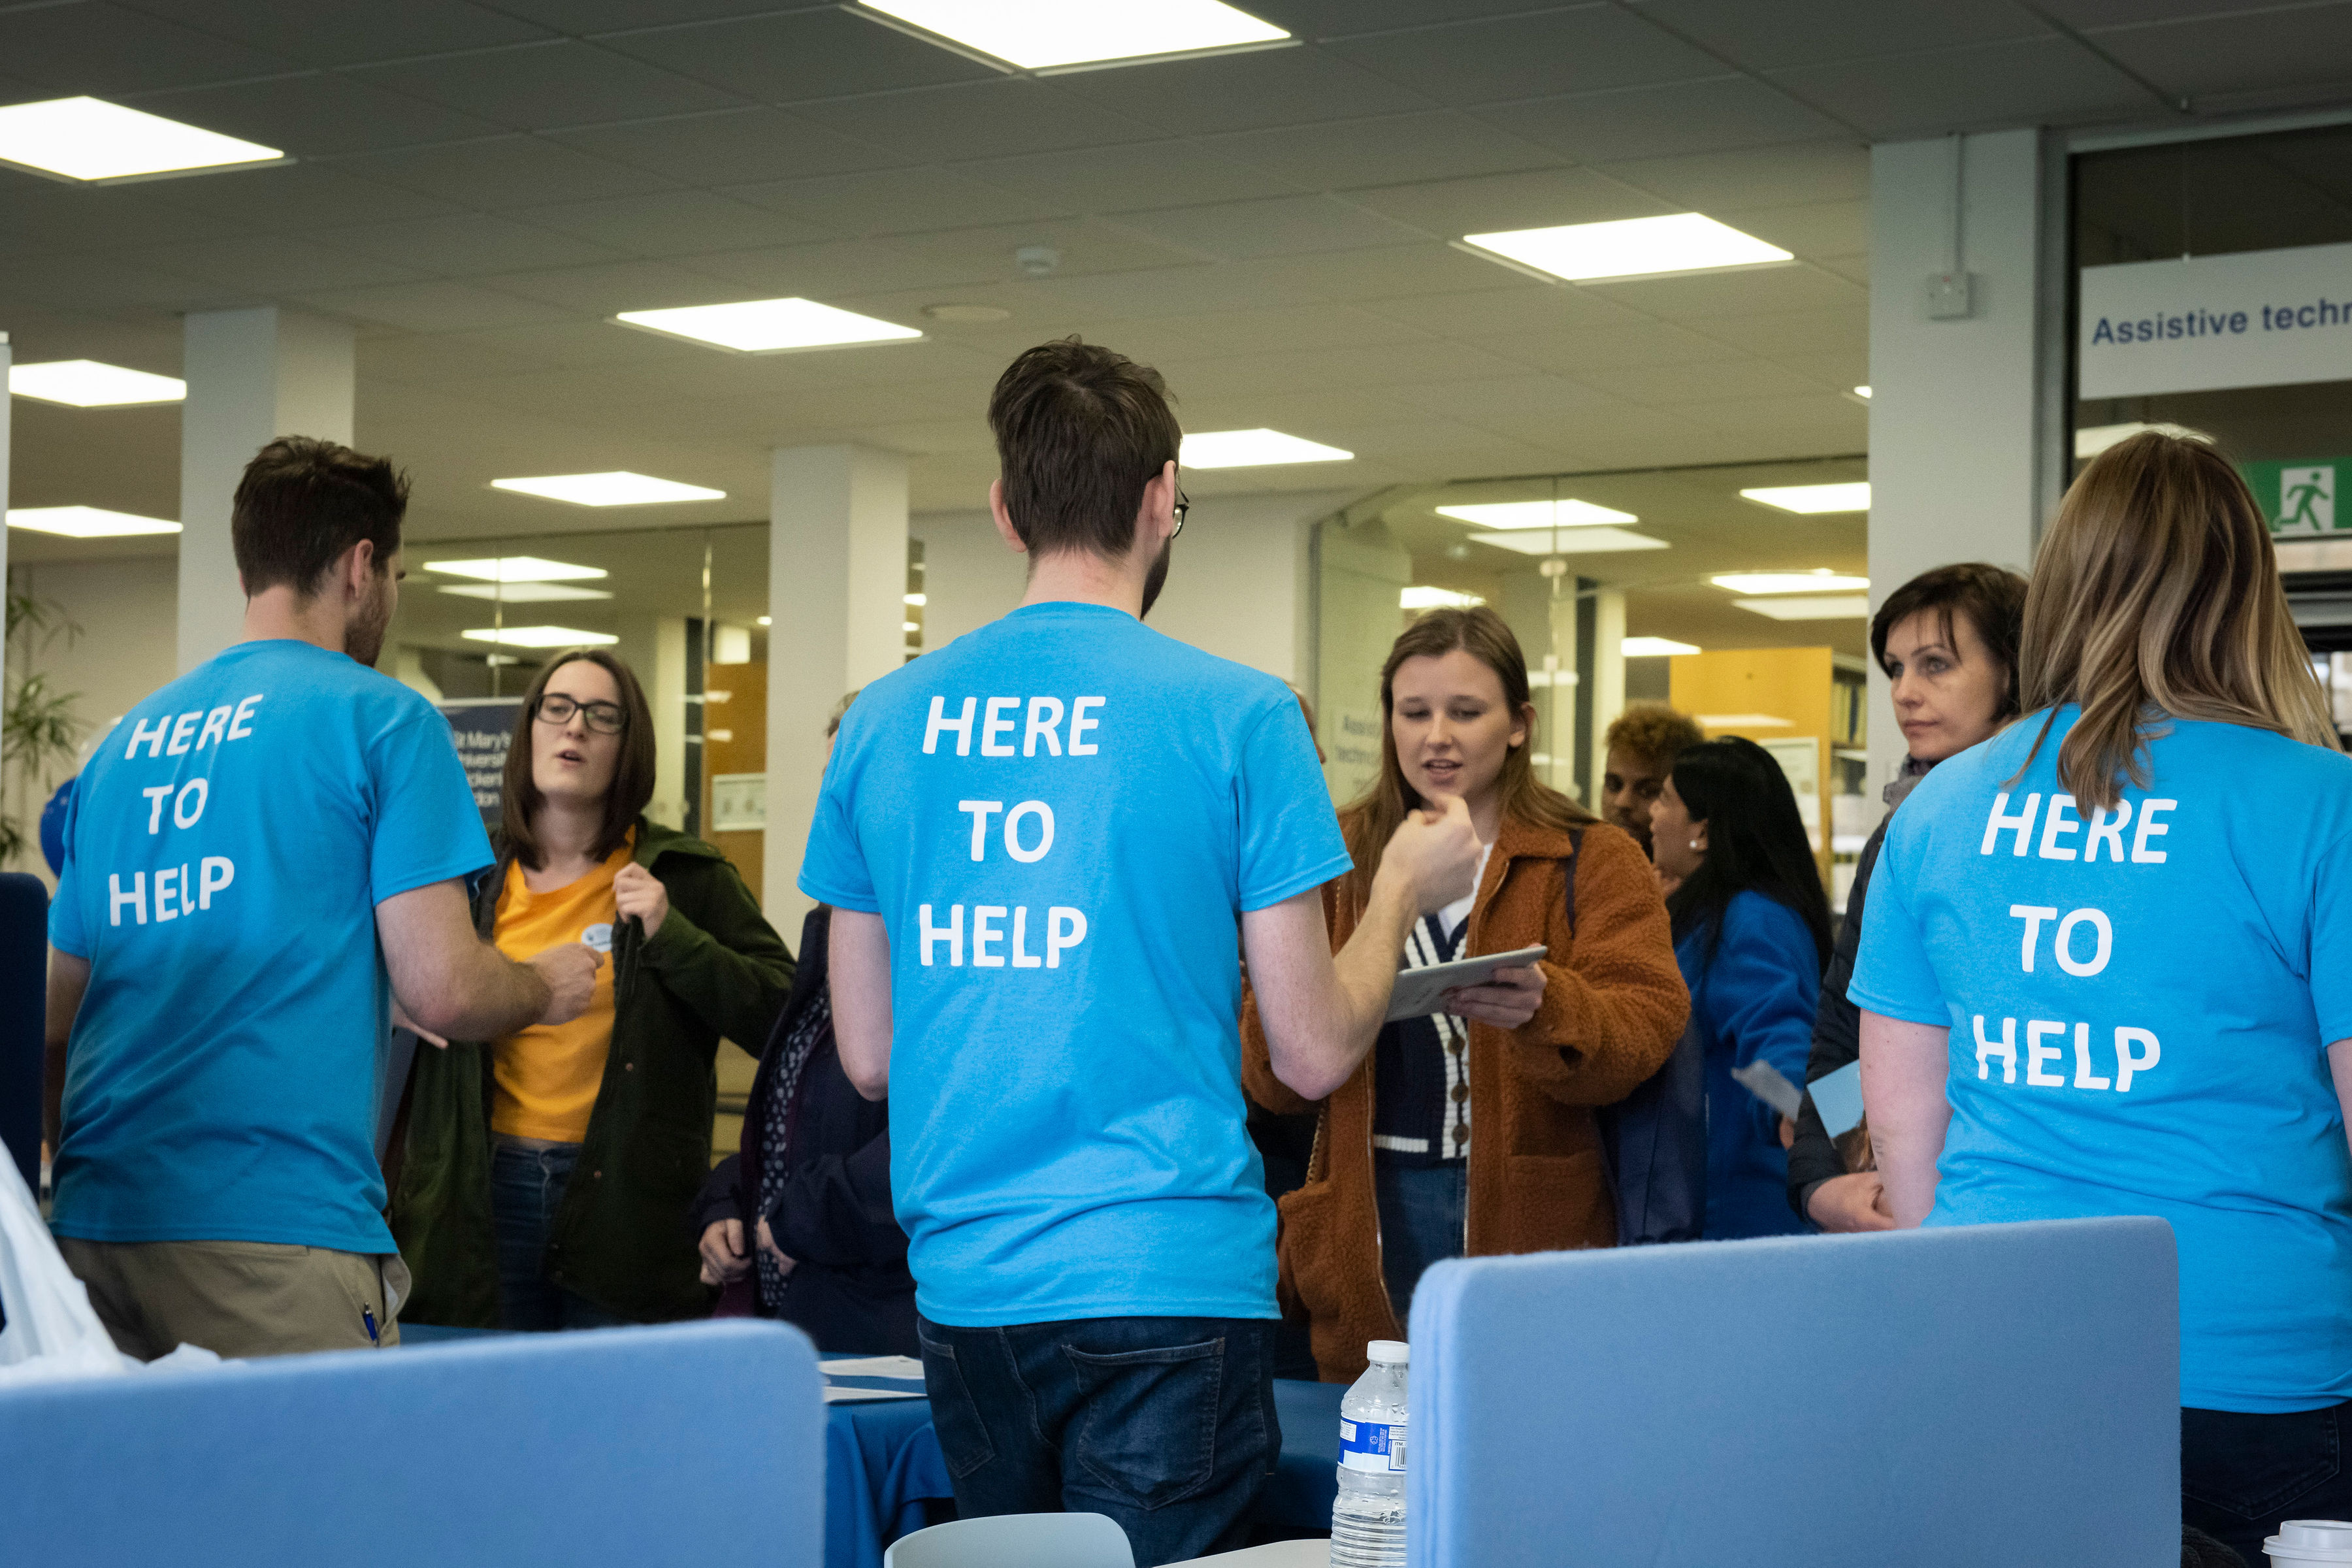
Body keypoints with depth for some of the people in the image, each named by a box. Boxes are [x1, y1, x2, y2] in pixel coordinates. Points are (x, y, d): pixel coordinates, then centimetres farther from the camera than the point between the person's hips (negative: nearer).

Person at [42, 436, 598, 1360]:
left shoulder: (128, 739, 18)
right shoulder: (380, 719, -2)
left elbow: (55, 1017, 20)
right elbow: (441, 988, -8)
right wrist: (548, 989, 12)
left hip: (93, 1221, 7)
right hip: (278, 1230, -6)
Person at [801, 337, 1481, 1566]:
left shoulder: (884, 721, 6)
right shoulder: (1236, 717, -7)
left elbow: (866, 1054, 11)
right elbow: (1315, 1052, -4)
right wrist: (1403, 888, 13)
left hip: (962, 1281, 5)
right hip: (1166, 1279, -4)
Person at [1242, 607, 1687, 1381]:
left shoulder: (1595, 861, 7)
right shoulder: (1339, 859, 12)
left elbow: (1645, 1023, -9)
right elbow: (1270, 1077, 4)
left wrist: (1544, 1008, -30)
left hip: (1528, 1227, -1)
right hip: (1368, 1218, 2)